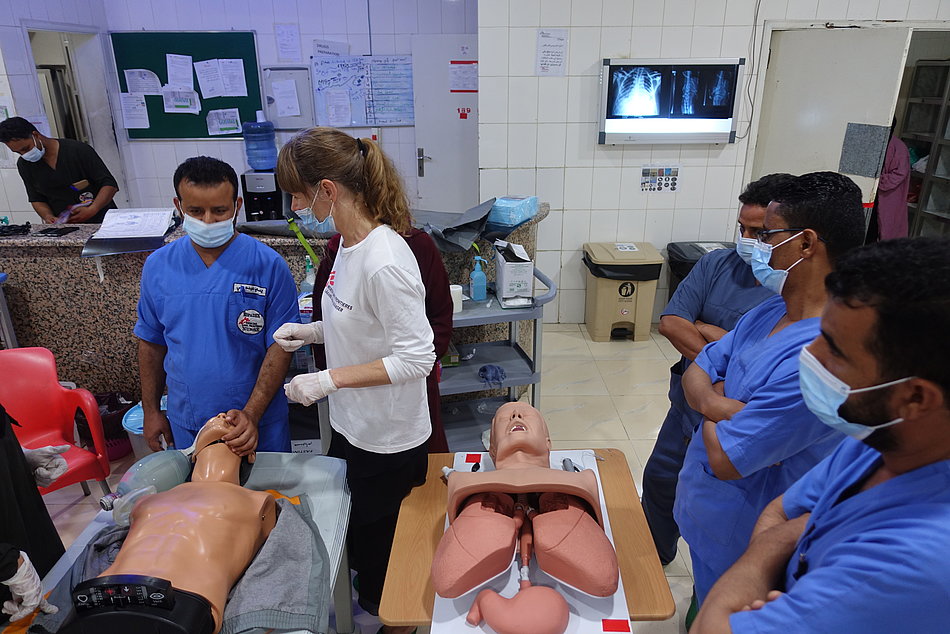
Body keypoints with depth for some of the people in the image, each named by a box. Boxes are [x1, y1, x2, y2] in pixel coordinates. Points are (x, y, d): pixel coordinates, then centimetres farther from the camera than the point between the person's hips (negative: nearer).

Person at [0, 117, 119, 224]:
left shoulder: (78, 150, -8)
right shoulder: (24, 164, 8)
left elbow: (110, 184, -9)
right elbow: (36, 199, 17)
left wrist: (92, 210, -23)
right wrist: (47, 217, -5)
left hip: (101, 221, -5)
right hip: (64, 227, 5)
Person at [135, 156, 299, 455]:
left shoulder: (268, 265, -14)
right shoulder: (158, 266, -2)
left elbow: (280, 346, -14)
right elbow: (151, 342, 8)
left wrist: (252, 414, -23)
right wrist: (151, 411, 10)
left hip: (258, 422, -3)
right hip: (185, 424, 3)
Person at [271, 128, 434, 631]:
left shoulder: (384, 262, -29)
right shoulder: (349, 241, 0)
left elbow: (416, 358, -27)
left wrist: (331, 379, -26)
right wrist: (316, 331, -1)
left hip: (387, 439, -9)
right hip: (351, 425, 9)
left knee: (379, 548, 16)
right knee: (354, 535, 28)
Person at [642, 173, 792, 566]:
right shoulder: (717, 265, -3)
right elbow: (670, 323, -11)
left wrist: (706, 330, -18)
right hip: (689, 405, 6)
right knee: (660, 479, 22)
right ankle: (654, 558, 51)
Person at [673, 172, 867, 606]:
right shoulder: (770, 311, -3)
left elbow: (725, 460, -28)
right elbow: (696, 374, 1)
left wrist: (712, 405, -9)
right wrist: (717, 403, -21)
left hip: (739, 542, -7)